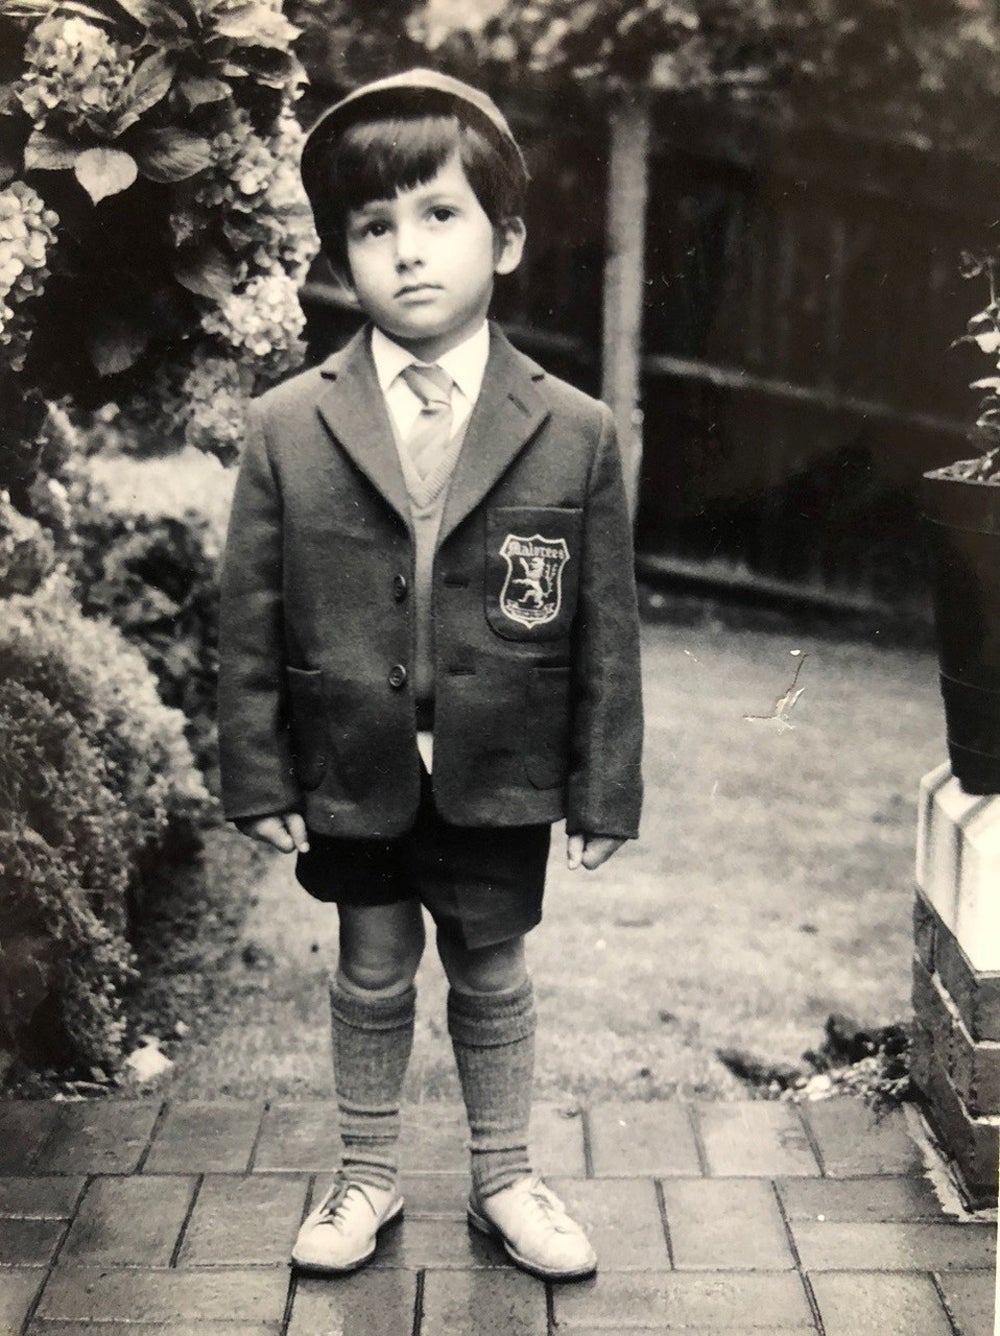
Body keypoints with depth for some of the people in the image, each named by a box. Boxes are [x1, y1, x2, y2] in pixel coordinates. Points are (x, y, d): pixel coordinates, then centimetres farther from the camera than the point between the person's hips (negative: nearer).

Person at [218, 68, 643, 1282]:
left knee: (491, 975, 16)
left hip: (499, 779, 0)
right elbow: (252, 622, -3)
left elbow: (605, 628, -5)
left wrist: (603, 791, -3)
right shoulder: (285, 429, -8)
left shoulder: (575, 433, -9)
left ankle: (503, 1180, 36)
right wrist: (258, 779, -4)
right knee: (371, 975, 17)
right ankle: (365, 1175, 38)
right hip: (352, 775, 1)